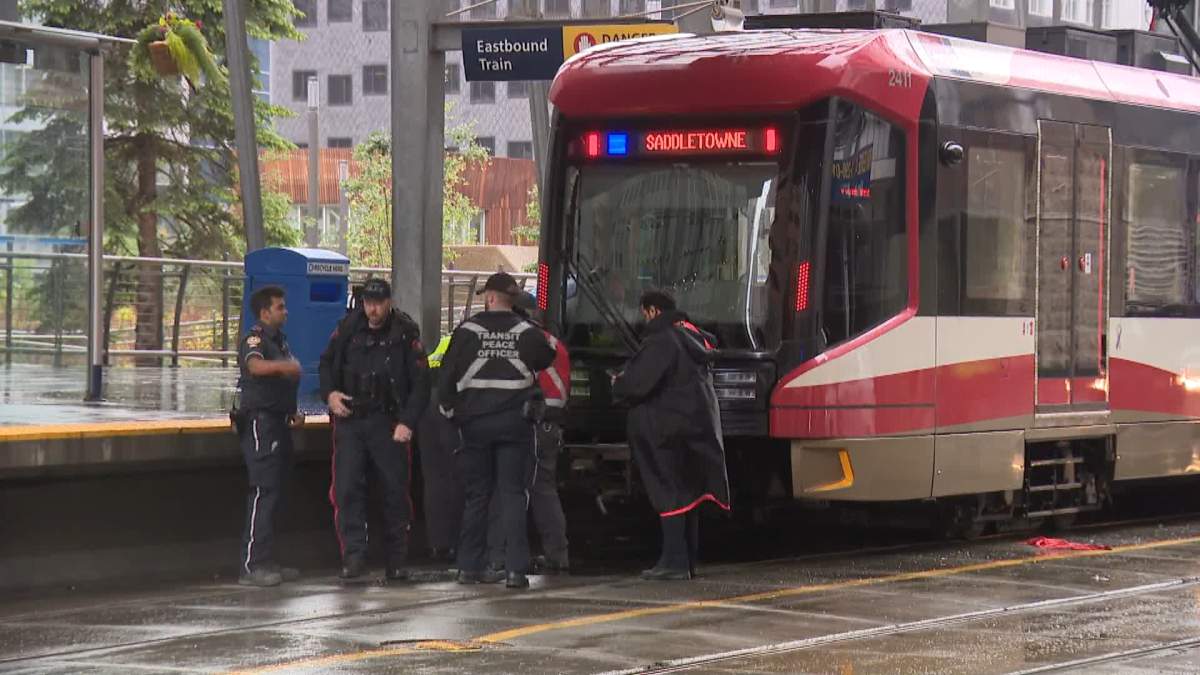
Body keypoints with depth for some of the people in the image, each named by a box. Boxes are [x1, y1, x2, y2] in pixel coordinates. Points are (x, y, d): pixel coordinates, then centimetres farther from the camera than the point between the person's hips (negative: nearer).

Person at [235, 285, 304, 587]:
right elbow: (255, 365, -33)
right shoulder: (254, 339, -10)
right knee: (264, 492, -14)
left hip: (278, 423, 10)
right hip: (260, 421, -10)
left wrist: (293, 412, 16)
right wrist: (282, 365, -52)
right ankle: (252, 566, -16)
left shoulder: (280, 340, 20)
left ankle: (266, 562, 17)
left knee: (276, 493, 11)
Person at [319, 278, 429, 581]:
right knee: (347, 488, -8)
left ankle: (397, 561, 11)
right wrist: (330, 393, 0)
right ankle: (354, 554, -7)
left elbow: (420, 383, -4)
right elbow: (327, 363, 19)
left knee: (395, 490, 2)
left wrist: (407, 422, -13)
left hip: (389, 424, -2)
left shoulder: (405, 333, -4)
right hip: (350, 420, 2)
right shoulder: (348, 328, 5)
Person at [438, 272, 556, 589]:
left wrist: (450, 410, 12)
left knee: (476, 495, 11)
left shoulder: (467, 331, -4)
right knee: (513, 495, 0)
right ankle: (516, 568, -8)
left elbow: (447, 376, -1)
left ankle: (470, 565, 14)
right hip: (514, 422, 0)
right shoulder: (527, 333, -2)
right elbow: (547, 359, 14)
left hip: (475, 423, 0)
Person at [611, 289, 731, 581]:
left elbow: (639, 383, -23)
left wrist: (618, 384, 1)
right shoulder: (690, 336, 14)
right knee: (689, 493, 12)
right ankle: (688, 560, 16)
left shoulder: (661, 341, -15)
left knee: (670, 494, -8)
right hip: (699, 426, 9)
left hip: (670, 429, -9)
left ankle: (674, 561, -11)